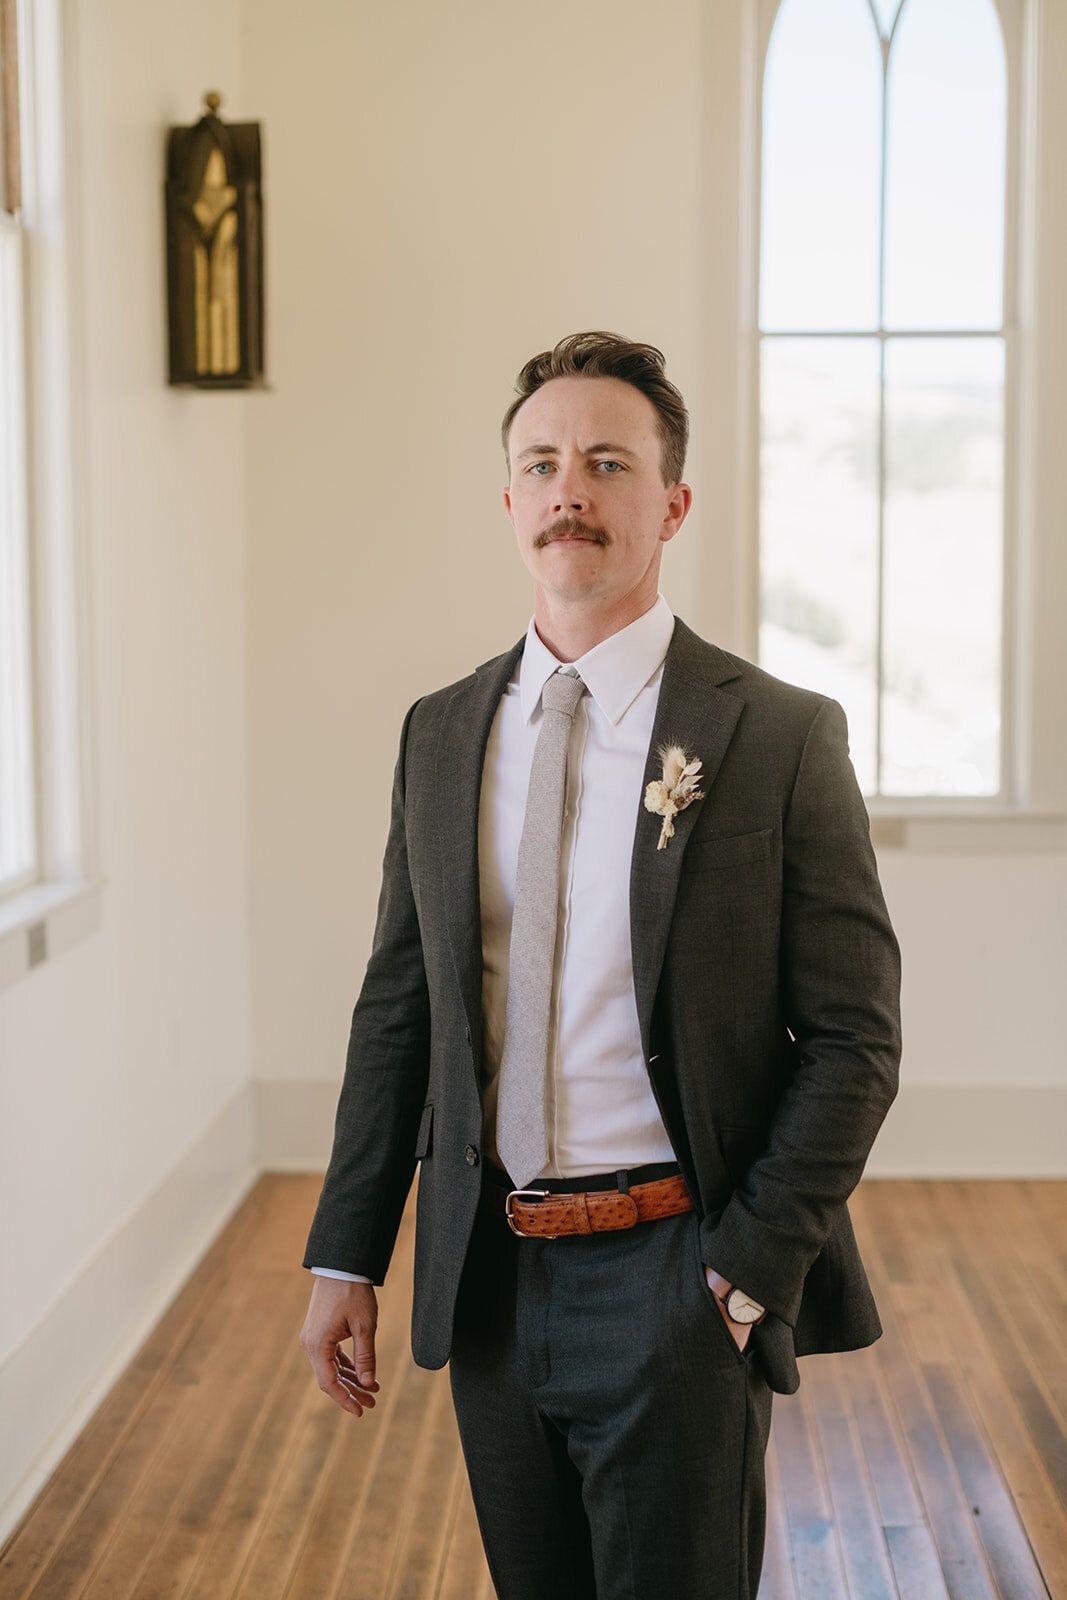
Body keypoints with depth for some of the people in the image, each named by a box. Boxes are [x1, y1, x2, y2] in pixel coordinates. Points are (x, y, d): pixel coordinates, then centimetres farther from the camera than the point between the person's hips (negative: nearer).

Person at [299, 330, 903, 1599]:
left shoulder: (780, 736, -8)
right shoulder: (440, 733, 6)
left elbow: (853, 1038, -7)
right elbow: (396, 1007, 9)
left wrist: (748, 1273, -12)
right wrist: (345, 1256, 6)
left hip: (678, 1277, -4)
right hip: (488, 1279, 4)